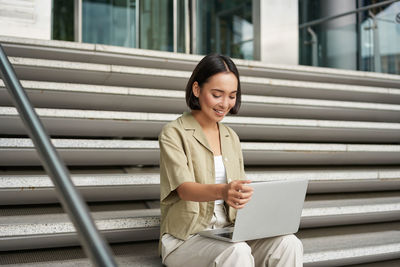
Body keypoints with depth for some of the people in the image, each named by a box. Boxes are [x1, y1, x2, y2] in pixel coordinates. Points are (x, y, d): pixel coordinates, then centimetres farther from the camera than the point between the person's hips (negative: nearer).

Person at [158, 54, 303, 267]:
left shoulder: (231, 138, 14)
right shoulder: (173, 134, -5)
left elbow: (241, 193, 14)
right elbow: (184, 189, -19)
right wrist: (222, 191, -41)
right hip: (185, 239, -5)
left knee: (288, 244, -22)